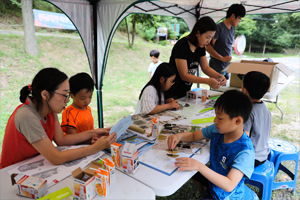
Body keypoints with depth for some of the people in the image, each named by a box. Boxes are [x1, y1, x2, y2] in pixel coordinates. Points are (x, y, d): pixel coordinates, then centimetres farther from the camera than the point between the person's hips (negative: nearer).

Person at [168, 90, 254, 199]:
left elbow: (229, 186, -35)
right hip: (212, 179, 6)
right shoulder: (216, 129, -14)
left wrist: (199, 166, -44)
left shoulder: (245, 152, -31)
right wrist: (179, 135, -25)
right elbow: (194, 136, -3)